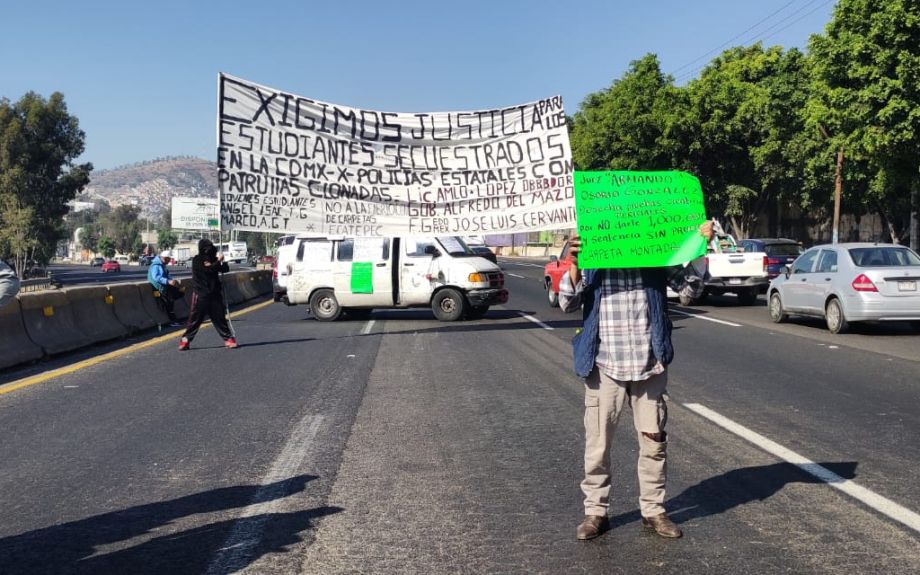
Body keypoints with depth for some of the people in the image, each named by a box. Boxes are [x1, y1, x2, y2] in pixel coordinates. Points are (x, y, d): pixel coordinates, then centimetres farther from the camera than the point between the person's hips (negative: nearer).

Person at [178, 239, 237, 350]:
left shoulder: (213, 259, 8)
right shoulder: (197, 260, -8)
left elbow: (225, 269, 5)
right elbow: (209, 269, -22)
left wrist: (222, 261, -13)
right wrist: (219, 261, -16)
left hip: (214, 294, 4)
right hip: (200, 294, -4)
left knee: (220, 317, 8)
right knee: (195, 317, -3)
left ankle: (228, 338, 13)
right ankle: (185, 340, 6)